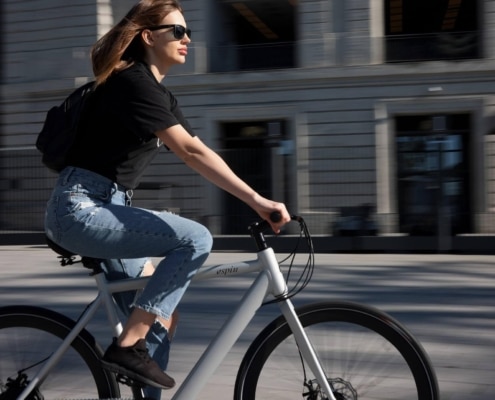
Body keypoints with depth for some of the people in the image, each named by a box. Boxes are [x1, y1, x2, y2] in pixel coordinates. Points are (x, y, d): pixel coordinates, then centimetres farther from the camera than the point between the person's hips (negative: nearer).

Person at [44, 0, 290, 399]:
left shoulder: (160, 94, 15)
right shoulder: (134, 82, -16)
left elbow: (197, 152, 9)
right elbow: (191, 153, -26)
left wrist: (255, 200, -1)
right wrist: (256, 199, -30)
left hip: (103, 209, 10)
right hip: (81, 208, -10)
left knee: (160, 319, 7)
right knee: (195, 239, -22)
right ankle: (126, 346, -14)